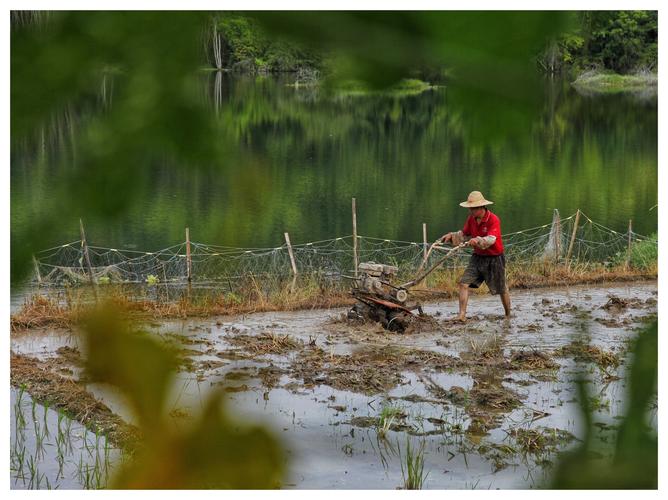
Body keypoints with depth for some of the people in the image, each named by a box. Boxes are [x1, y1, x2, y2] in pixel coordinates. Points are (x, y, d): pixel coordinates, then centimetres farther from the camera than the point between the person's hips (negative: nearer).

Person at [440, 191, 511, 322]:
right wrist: (451, 236, -3)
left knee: (502, 290, 9)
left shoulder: (493, 220, -21)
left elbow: (490, 240, -34)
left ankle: (508, 315, 32)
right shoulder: (471, 219, 0)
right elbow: (464, 235, 14)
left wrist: (477, 240, -53)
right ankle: (462, 315, -13)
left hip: (494, 259, -6)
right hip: (477, 257, 6)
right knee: (463, 283, -12)